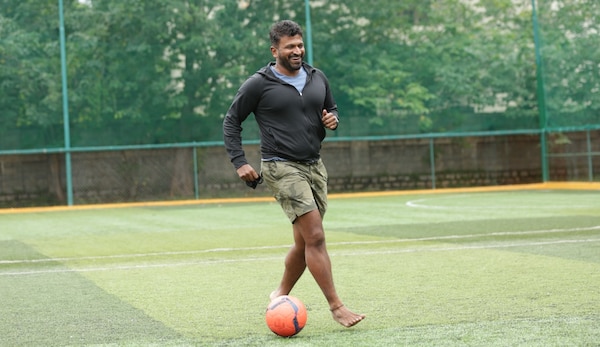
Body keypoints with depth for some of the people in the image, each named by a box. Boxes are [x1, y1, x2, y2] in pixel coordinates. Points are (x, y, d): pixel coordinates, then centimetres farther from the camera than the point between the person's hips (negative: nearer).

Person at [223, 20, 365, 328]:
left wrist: (333, 119, 1)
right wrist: (239, 162, -7)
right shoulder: (258, 84, -6)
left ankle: (281, 294, 31)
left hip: (315, 166, 6)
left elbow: (331, 108, 25)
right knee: (315, 236, -15)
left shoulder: (317, 78, 10)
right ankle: (336, 306, -11)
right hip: (282, 168, -6)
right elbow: (231, 122, 1)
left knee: (305, 242, 10)